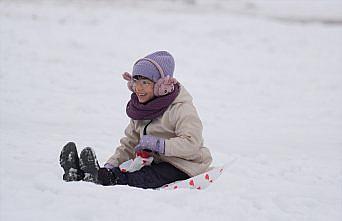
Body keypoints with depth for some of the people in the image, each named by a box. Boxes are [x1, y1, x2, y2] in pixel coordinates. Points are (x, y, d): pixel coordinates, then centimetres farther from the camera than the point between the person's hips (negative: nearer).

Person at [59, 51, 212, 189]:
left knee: (146, 178, -36)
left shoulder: (181, 108, -12)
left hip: (182, 167, -7)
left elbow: (191, 143, -24)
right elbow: (129, 144, 13)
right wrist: (112, 164, -5)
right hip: (156, 162, 7)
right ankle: (77, 174, -38)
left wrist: (158, 144, -30)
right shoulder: (139, 108, 13)